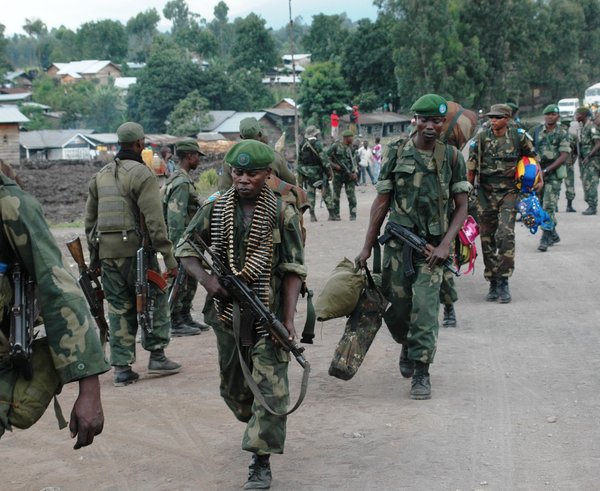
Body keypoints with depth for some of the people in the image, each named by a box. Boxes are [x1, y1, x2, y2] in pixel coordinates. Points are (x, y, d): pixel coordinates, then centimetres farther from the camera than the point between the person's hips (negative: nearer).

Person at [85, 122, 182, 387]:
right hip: (134, 249, -6)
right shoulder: (142, 174, -8)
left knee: (119, 309, 10)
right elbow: (154, 220, -14)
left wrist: (93, 256, 23)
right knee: (154, 300, 10)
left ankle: (121, 367, 9)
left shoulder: (100, 175, 14)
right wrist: (168, 256, -12)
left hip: (106, 252, 6)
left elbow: (90, 218, 17)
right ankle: (156, 355, 11)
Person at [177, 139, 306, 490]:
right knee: (233, 386, 19)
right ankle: (256, 425, 48)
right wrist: (207, 279, -13)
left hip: (269, 314, -4)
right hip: (228, 312, 4)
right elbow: (186, 249, 6)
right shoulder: (215, 209, -1)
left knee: (270, 387, -8)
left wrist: (289, 319, -16)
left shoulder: (283, 214, -9)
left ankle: (261, 463, -1)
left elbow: (293, 270, -9)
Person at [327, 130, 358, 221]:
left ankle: (353, 215, 0)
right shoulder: (335, 146, -3)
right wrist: (334, 165, -12)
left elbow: (354, 161, 11)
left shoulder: (351, 148, 11)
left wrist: (354, 172, -3)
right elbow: (326, 157, -3)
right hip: (338, 175, -3)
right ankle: (334, 214, 11)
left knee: (351, 195, -3)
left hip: (349, 175, 3)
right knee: (335, 195, 4)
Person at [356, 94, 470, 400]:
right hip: (398, 244, 2)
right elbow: (382, 202, 6)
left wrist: (445, 245, -11)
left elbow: (461, 207, 2)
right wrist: (367, 247, 4)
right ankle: (408, 347, 37)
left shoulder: (452, 157, 1)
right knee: (398, 306, 7)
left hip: (432, 245, -1)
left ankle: (421, 373, -3)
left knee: (425, 308, -11)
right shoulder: (397, 154, 3)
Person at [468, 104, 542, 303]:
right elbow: (471, 169, 5)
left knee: (505, 235, -17)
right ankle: (493, 284, 15)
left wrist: (540, 179, 9)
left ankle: (503, 282, -11)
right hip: (486, 194, 2)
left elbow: (532, 157, 15)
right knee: (487, 239, 4)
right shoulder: (480, 139, -2)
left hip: (509, 192, -1)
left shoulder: (519, 136, -2)